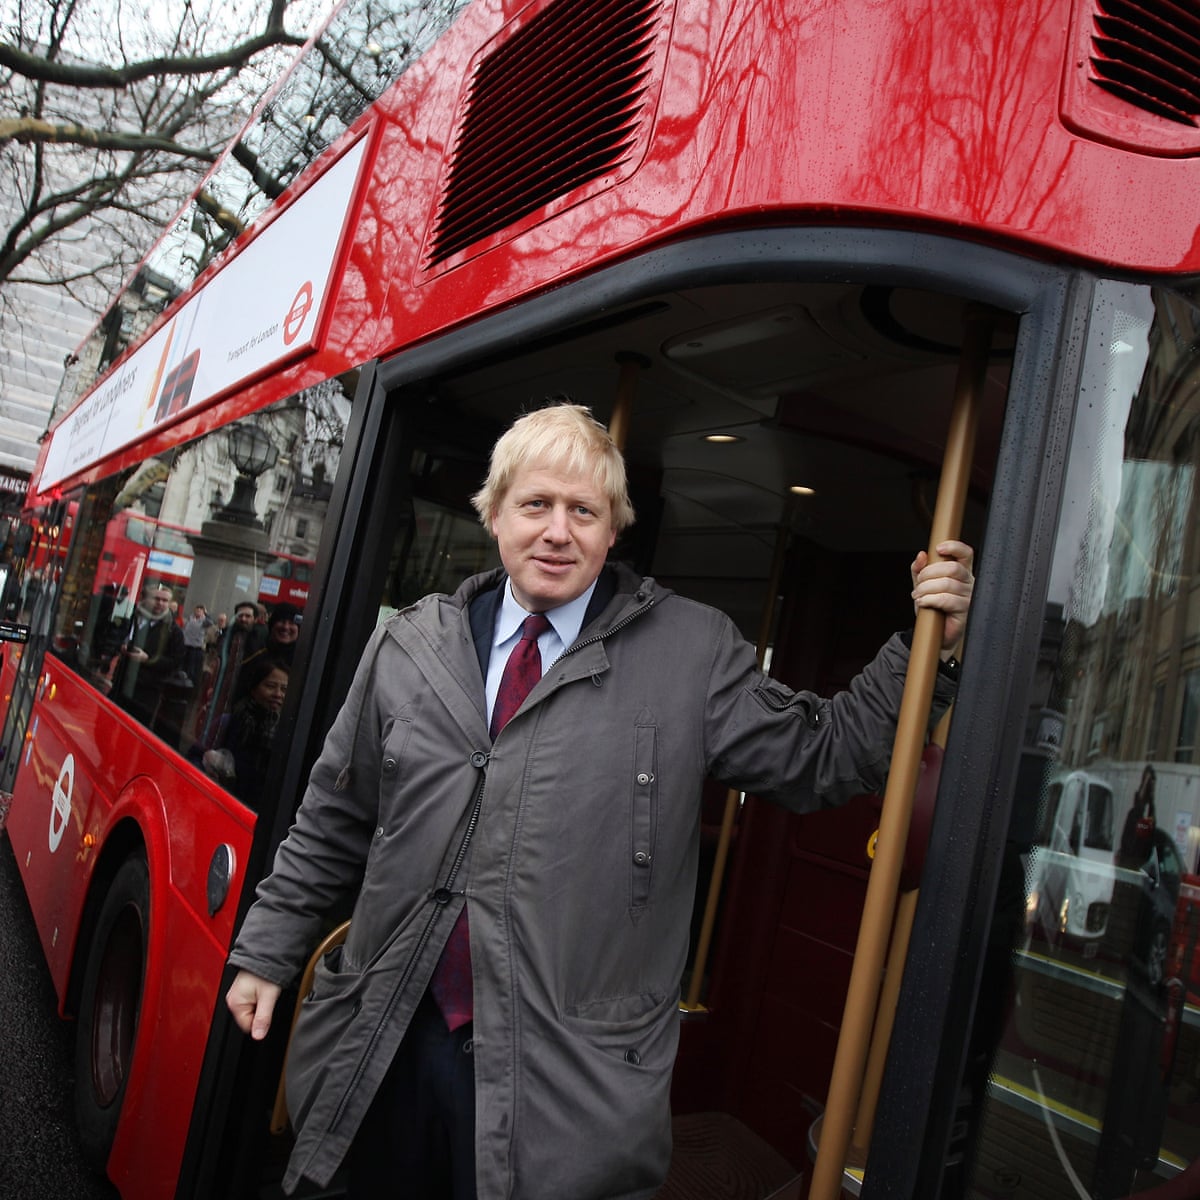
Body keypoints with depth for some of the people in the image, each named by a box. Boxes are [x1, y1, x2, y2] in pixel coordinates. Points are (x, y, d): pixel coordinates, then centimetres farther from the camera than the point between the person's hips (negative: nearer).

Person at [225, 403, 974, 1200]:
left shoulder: (693, 654, -5)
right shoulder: (411, 646, 3)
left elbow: (820, 757, -1)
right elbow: (334, 822, 10)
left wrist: (924, 650, -11)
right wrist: (268, 952, 12)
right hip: (387, 1047, 4)